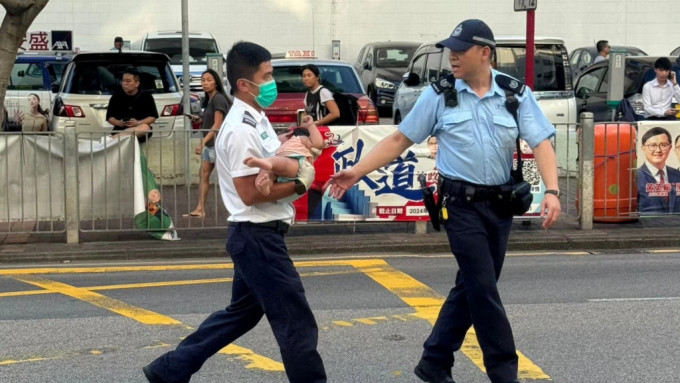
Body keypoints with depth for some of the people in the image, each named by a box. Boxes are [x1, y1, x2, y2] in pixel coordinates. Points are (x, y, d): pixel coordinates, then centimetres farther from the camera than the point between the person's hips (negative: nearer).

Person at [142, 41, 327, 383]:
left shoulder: (257, 121, 11)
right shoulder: (241, 129, -20)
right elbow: (250, 192, -23)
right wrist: (298, 184, -14)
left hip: (257, 235, 10)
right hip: (257, 236, -10)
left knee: (243, 311, 20)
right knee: (296, 320, -3)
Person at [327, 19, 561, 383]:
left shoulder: (516, 93, 0)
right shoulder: (439, 95, -2)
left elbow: (541, 143, -5)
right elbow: (399, 139, 2)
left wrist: (552, 191, -20)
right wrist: (356, 172, -5)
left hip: (501, 203, 3)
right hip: (462, 203, -3)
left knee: (471, 288, 10)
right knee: (483, 289, -6)